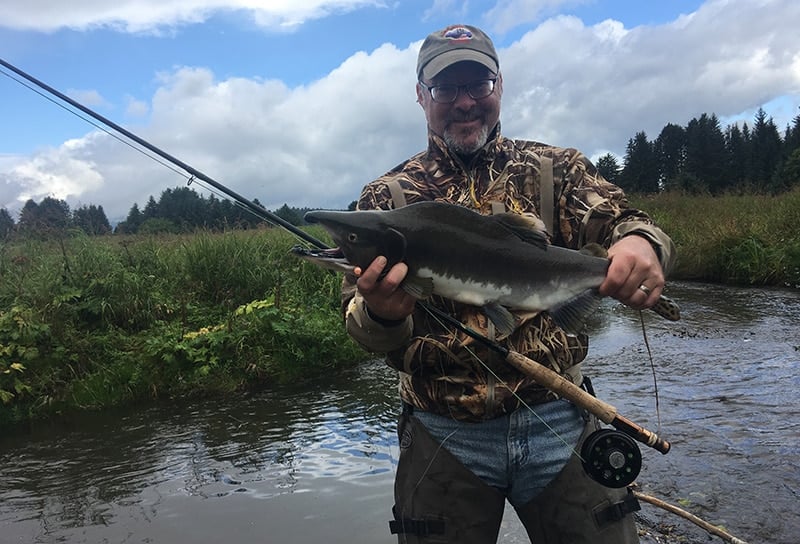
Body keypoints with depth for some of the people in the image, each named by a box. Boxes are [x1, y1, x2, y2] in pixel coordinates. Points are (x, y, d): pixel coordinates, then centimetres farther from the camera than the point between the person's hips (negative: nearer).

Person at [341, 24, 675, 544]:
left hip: (559, 422, 1)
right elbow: (362, 324, -5)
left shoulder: (555, 168, 5)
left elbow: (620, 221, -6)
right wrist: (381, 313, -30)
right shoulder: (388, 196, 2)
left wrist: (640, 242, -31)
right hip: (444, 437, 0)